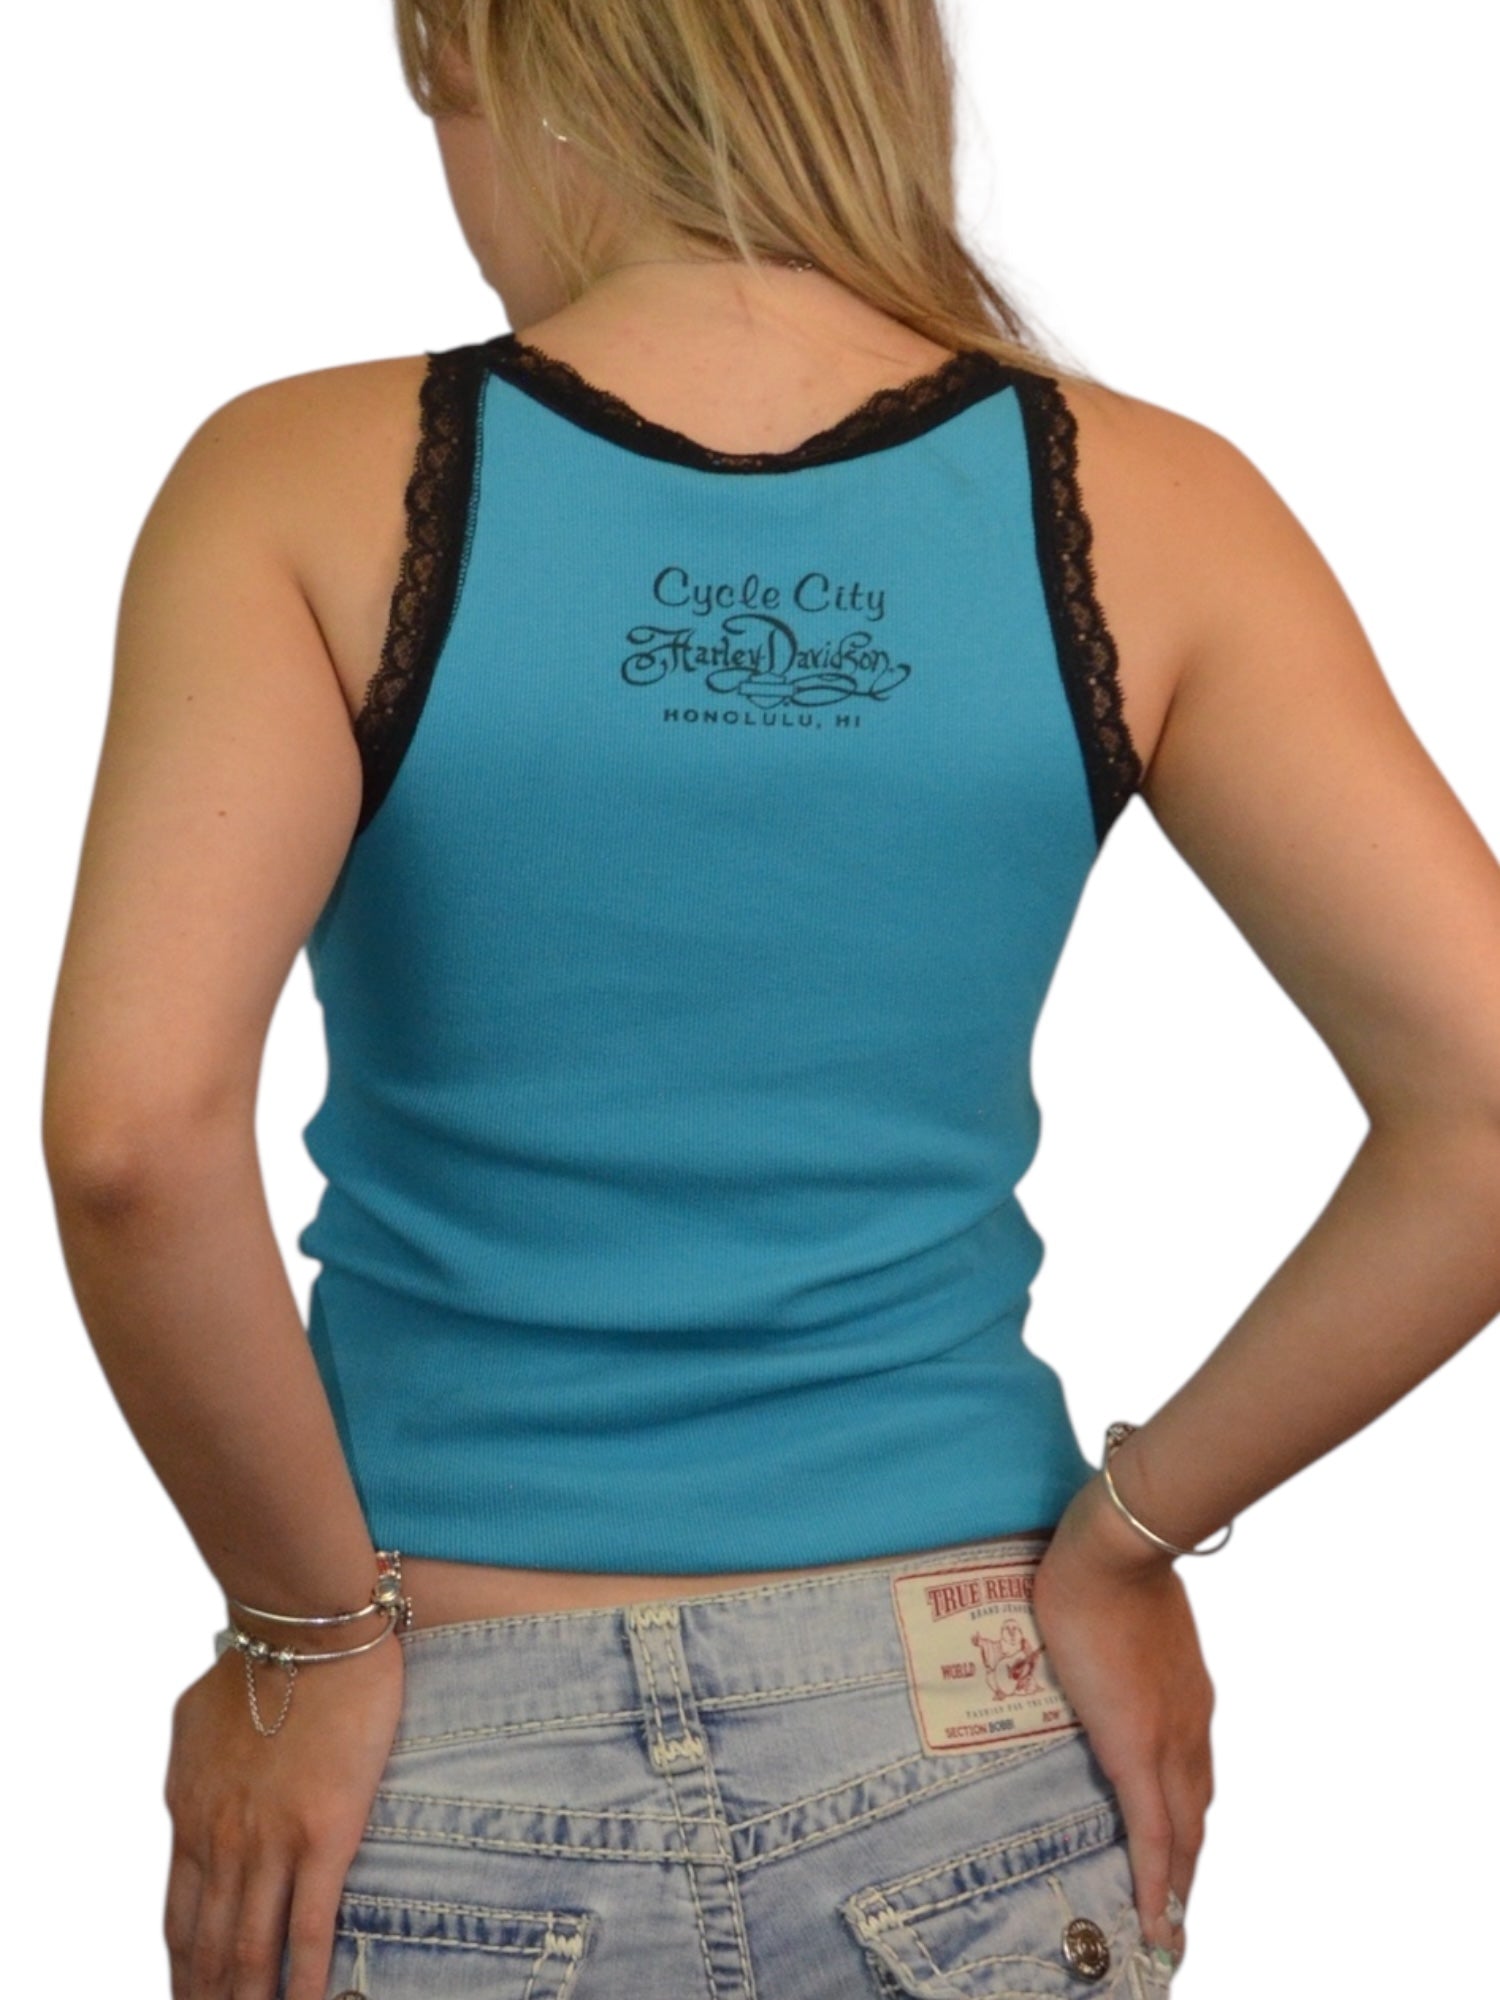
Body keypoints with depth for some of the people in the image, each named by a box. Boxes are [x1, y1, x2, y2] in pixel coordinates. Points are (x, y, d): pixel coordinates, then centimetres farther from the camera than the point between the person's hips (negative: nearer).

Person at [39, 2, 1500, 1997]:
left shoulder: (313, 485, -11)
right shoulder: (1139, 505, -5)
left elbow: (134, 1135, -23)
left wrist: (308, 1622, -9)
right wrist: (1132, 1537, -1)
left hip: (444, 1770, -1)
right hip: (967, 1766, 2)